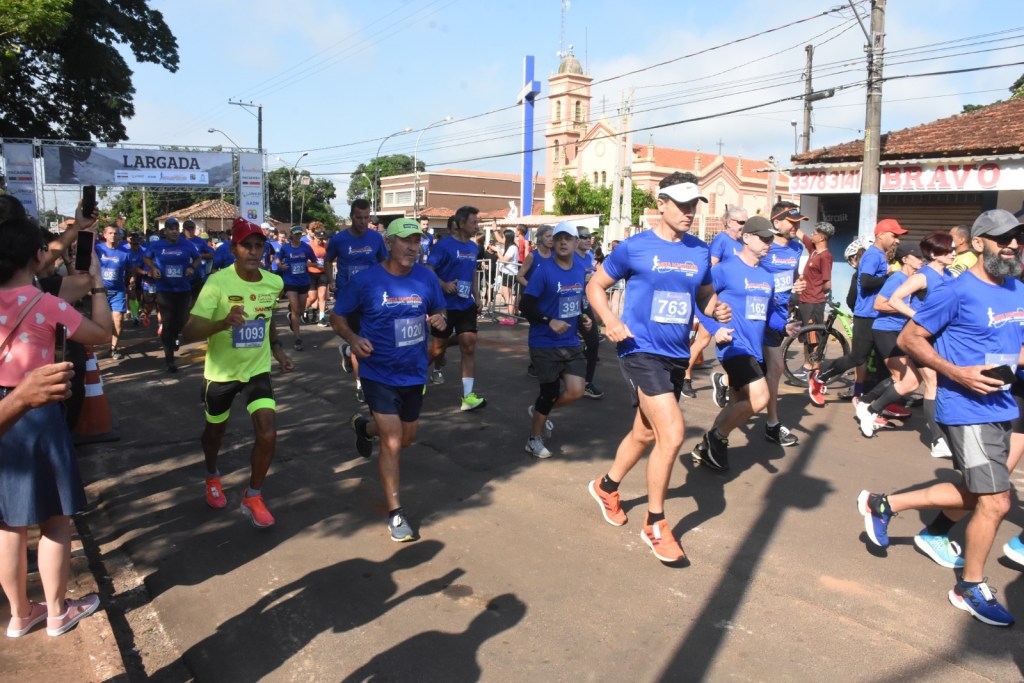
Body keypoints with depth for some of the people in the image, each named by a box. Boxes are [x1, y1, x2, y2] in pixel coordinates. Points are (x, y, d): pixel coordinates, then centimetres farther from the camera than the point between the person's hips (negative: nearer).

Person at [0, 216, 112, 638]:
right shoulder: (46, 305, -14)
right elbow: (102, 333, -3)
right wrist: (97, 287, 7)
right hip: (35, 417, -6)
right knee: (56, 519, 10)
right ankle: (58, 612, 23)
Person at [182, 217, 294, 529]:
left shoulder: (274, 282, -8)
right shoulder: (218, 282, -23)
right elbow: (190, 331, -30)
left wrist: (277, 348, 4)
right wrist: (223, 323, -48)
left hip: (257, 369, 2)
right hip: (221, 372, -2)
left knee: (267, 434, -11)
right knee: (215, 431, 20)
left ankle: (253, 497, 13)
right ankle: (212, 477, 53)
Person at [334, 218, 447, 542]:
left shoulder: (427, 278, -4)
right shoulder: (365, 280, -14)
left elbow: (438, 311, 10)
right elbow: (337, 317, -4)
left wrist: (440, 320, -14)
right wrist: (353, 338, -24)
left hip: (415, 373, 5)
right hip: (379, 374, -5)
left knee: (406, 438, 22)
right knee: (392, 443, -6)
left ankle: (364, 426, 54)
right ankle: (395, 513, 11)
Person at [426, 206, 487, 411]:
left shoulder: (473, 247, 9)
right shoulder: (444, 244, -11)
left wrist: (477, 298, 13)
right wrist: (444, 285, -28)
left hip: (466, 305, 5)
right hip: (444, 305, -5)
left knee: (469, 346, -5)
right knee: (438, 347, 7)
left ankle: (468, 396, -4)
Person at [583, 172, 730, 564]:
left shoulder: (700, 252, 7)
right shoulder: (635, 248, -7)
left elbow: (705, 295, 18)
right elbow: (595, 286, 0)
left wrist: (717, 310, -6)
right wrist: (611, 321, -18)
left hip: (677, 355, 6)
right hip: (641, 351, -6)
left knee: (646, 434, 18)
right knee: (672, 435, -16)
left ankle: (606, 487, 45)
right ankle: (654, 525, 4)